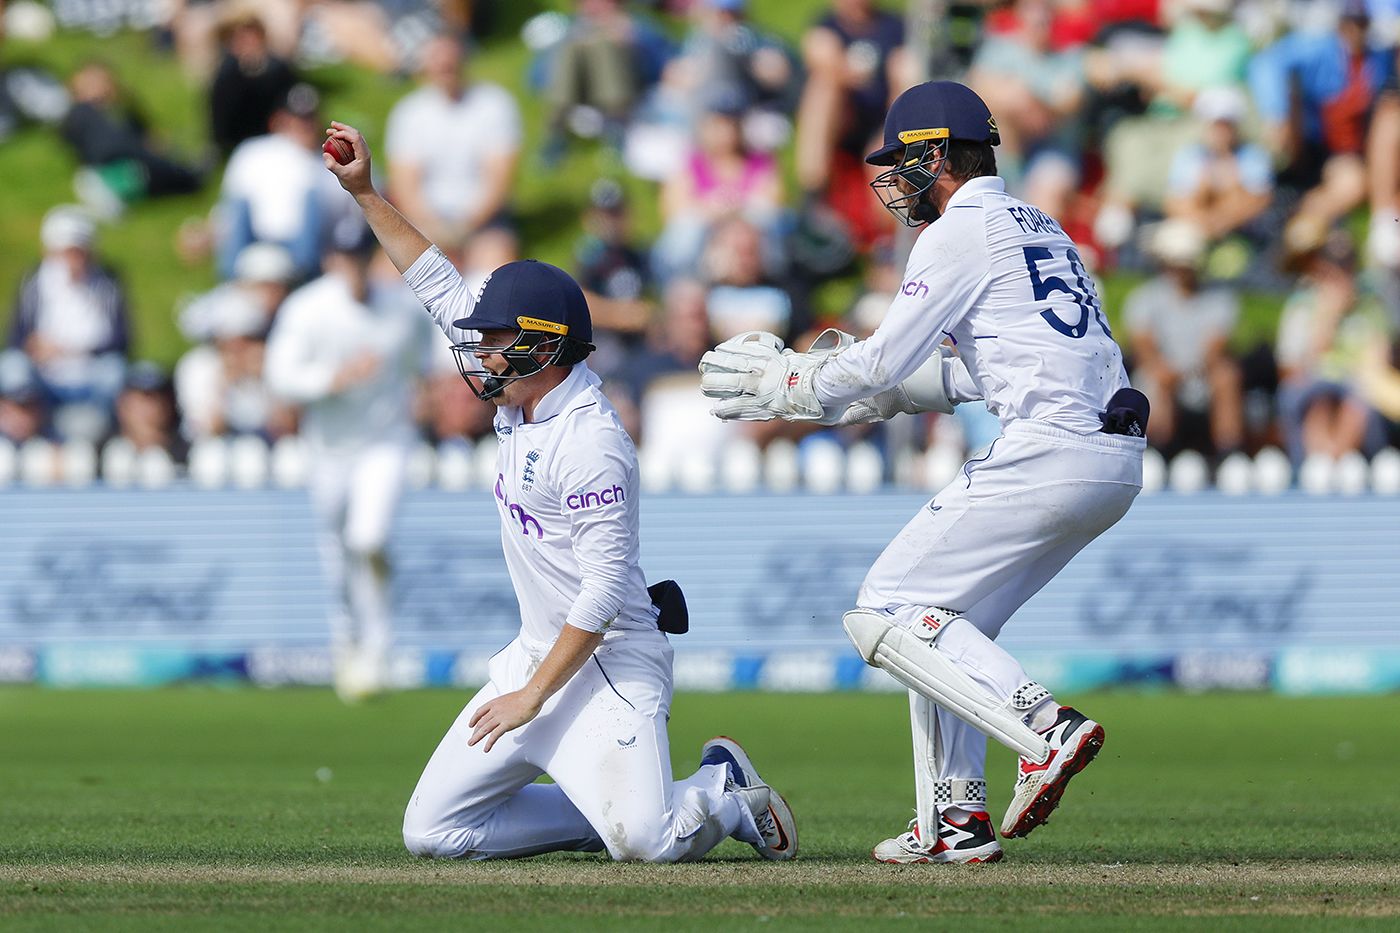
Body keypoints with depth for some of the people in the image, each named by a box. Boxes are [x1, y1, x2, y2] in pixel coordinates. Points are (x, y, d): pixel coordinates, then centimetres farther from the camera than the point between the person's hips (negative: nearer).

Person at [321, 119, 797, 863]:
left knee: (644, 843, -25)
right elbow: (439, 287, 14)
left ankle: (726, 793, 10)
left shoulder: (590, 442, -20)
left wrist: (532, 696, -22)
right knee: (431, 831, 2)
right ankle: (614, 806, 14)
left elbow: (604, 590, -23)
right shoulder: (521, 402, 6)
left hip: (609, 666, -9)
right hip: (536, 656, 9)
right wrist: (364, 192, 12)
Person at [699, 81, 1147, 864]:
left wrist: (786, 385, 12)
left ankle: (1045, 728, -21)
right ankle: (956, 820, 13)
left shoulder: (962, 233, -3)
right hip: (1118, 461, 10)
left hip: (1050, 450, -10)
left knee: (888, 613, -5)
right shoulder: (1039, 228, 26)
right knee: (945, 620, 19)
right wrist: (867, 390, 29)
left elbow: (882, 362, -3)